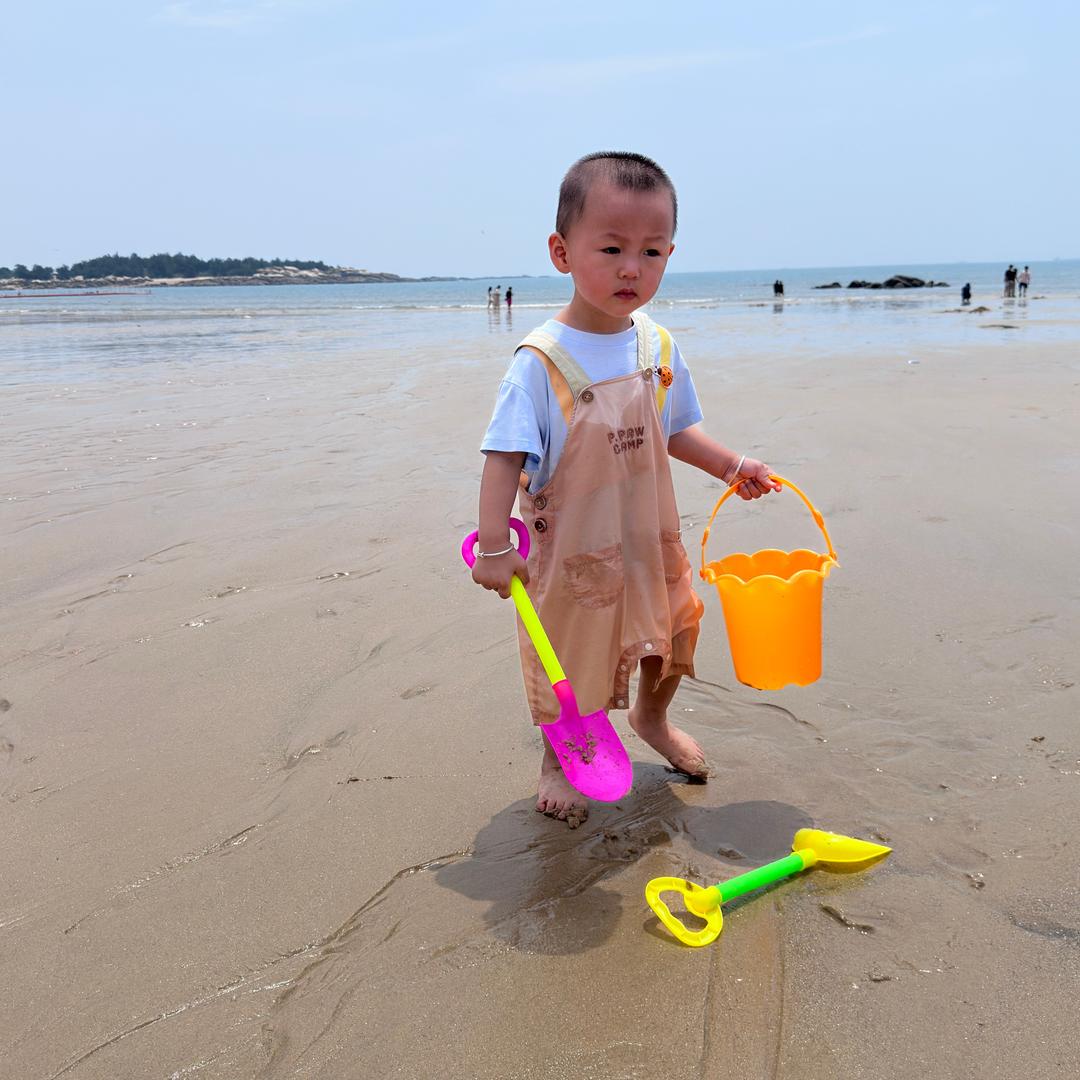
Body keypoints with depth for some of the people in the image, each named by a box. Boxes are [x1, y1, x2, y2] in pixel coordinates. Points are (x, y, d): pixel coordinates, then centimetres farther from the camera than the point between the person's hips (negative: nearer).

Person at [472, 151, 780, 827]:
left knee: (674, 631, 23)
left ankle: (652, 717, 54)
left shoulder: (659, 347, -3)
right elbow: (505, 456, -23)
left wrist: (731, 466, 0)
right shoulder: (543, 361, -22)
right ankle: (557, 762, 38)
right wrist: (494, 546, -28)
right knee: (570, 660, 10)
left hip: (649, 537, 6)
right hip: (570, 549, -5)